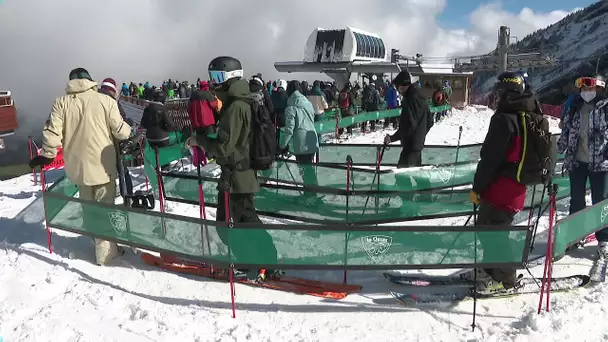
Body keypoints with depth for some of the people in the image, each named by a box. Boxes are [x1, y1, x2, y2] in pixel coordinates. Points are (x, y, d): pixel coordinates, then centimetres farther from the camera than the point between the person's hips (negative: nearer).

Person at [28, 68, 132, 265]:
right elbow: (120, 131, -5)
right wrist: (131, 133, 17)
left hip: (77, 166, 3)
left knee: (88, 207, 21)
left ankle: (95, 241, 34)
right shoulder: (105, 100, -9)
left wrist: (47, 155, 8)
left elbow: (52, 133, -5)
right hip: (103, 165, -3)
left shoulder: (61, 103, -2)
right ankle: (105, 252, 12)